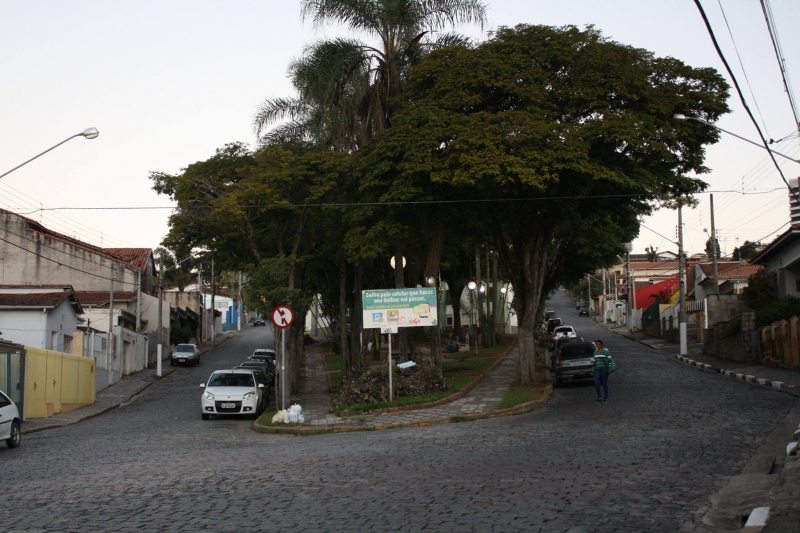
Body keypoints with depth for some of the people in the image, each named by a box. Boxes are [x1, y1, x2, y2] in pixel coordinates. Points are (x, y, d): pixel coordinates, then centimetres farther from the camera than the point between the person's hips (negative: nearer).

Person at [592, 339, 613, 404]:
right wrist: (593, 370, 14)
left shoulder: (606, 350, -6)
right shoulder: (595, 352, 12)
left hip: (604, 369, -5)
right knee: (596, 383, -9)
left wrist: (609, 368, -18)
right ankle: (599, 397, 3)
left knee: (604, 384, 1)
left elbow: (609, 359, -11)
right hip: (597, 369, 5)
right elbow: (594, 361, 16)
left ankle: (605, 398, 13)